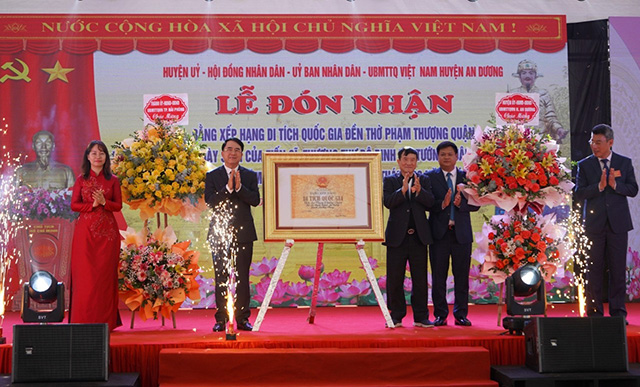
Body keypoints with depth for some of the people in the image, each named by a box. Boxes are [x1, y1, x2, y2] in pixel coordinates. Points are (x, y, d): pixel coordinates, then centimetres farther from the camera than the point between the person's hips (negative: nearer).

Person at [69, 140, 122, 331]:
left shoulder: (113, 180, 7)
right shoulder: (81, 179, 7)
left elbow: (119, 206, 4)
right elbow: (74, 205, 3)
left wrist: (104, 202, -13)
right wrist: (92, 204, -12)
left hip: (107, 231, 0)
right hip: (86, 230, 0)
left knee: (105, 274, 0)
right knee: (85, 274, -3)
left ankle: (105, 320, 6)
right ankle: (84, 319, 2)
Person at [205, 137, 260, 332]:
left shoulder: (250, 176, 10)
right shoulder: (212, 176, 7)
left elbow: (255, 200, -3)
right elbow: (210, 201, -6)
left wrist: (239, 187, -17)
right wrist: (228, 188, -18)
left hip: (243, 232, 1)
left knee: (242, 277, 2)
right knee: (221, 277, 0)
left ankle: (242, 318, 8)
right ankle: (221, 319, 6)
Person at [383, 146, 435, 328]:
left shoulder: (424, 180, 9)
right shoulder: (389, 181, 5)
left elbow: (430, 202, -4)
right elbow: (388, 202, -11)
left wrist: (419, 190, -21)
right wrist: (403, 189, -25)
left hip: (418, 236, 1)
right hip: (397, 236, -1)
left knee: (420, 279, 5)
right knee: (394, 279, 3)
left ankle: (421, 317, 12)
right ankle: (396, 316, 13)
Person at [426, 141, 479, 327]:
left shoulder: (466, 177, 8)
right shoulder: (430, 177, 3)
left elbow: (476, 204, 2)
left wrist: (460, 203, -16)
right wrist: (442, 204, -22)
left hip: (461, 233, 1)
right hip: (439, 233, -1)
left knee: (462, 276, 5)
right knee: (438, 276, 3)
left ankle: (461, 315, 14)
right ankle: (440, 315, 12)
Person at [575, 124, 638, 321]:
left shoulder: (625, 163, 7)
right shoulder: (584, 165, 4)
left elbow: (633, 190, 0)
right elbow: (578, 194, -4)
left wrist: (615, 184, -16)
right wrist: (599, 186, -17)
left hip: (618, 223, 1)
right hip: (594, 223, 0)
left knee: (618, 268, 3)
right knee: (594, 269, 2)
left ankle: (618, 310, 11)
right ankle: (594, 311, 9)